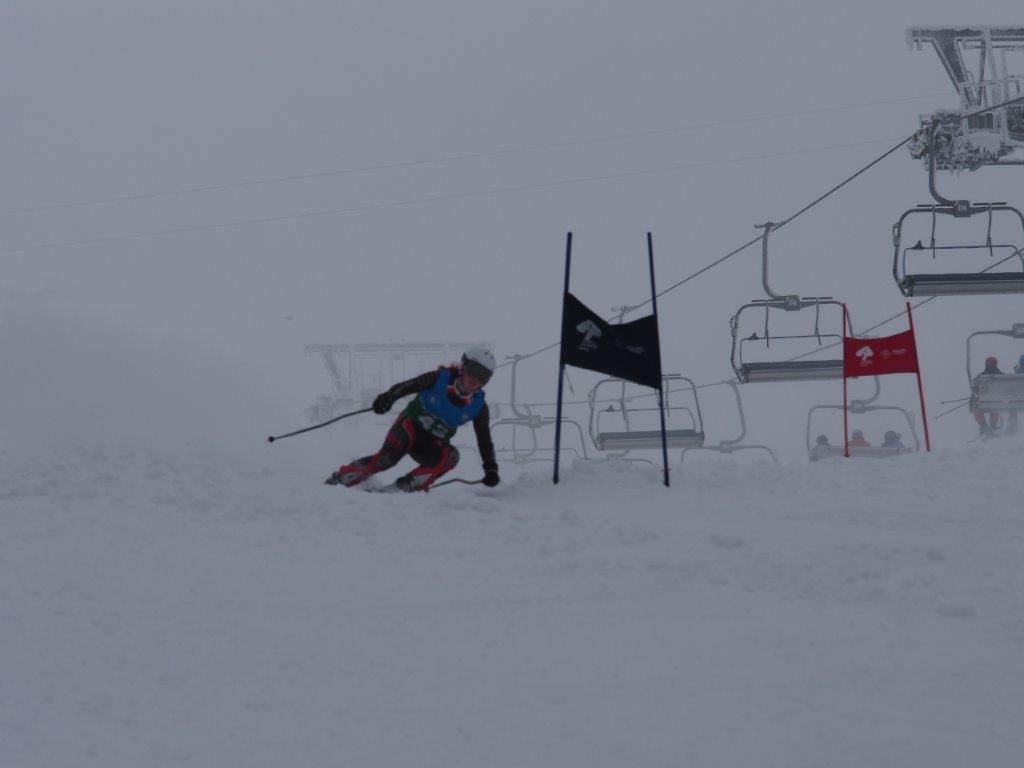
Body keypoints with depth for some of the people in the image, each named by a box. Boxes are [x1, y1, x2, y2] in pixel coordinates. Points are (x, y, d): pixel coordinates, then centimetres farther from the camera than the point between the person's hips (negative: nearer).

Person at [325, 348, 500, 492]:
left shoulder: (478, 406, -7)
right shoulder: (440, 379, -14)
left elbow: (484, 440, -1)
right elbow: (406, 386, -17)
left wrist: (491, 468, -13)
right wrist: (388, 397, -37)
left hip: (432, 444, 3)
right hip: (410, 426, -3)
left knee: (450, 456, -31)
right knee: (388, 458, -30)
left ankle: (407, 486, -23)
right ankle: (341, 476, -13)